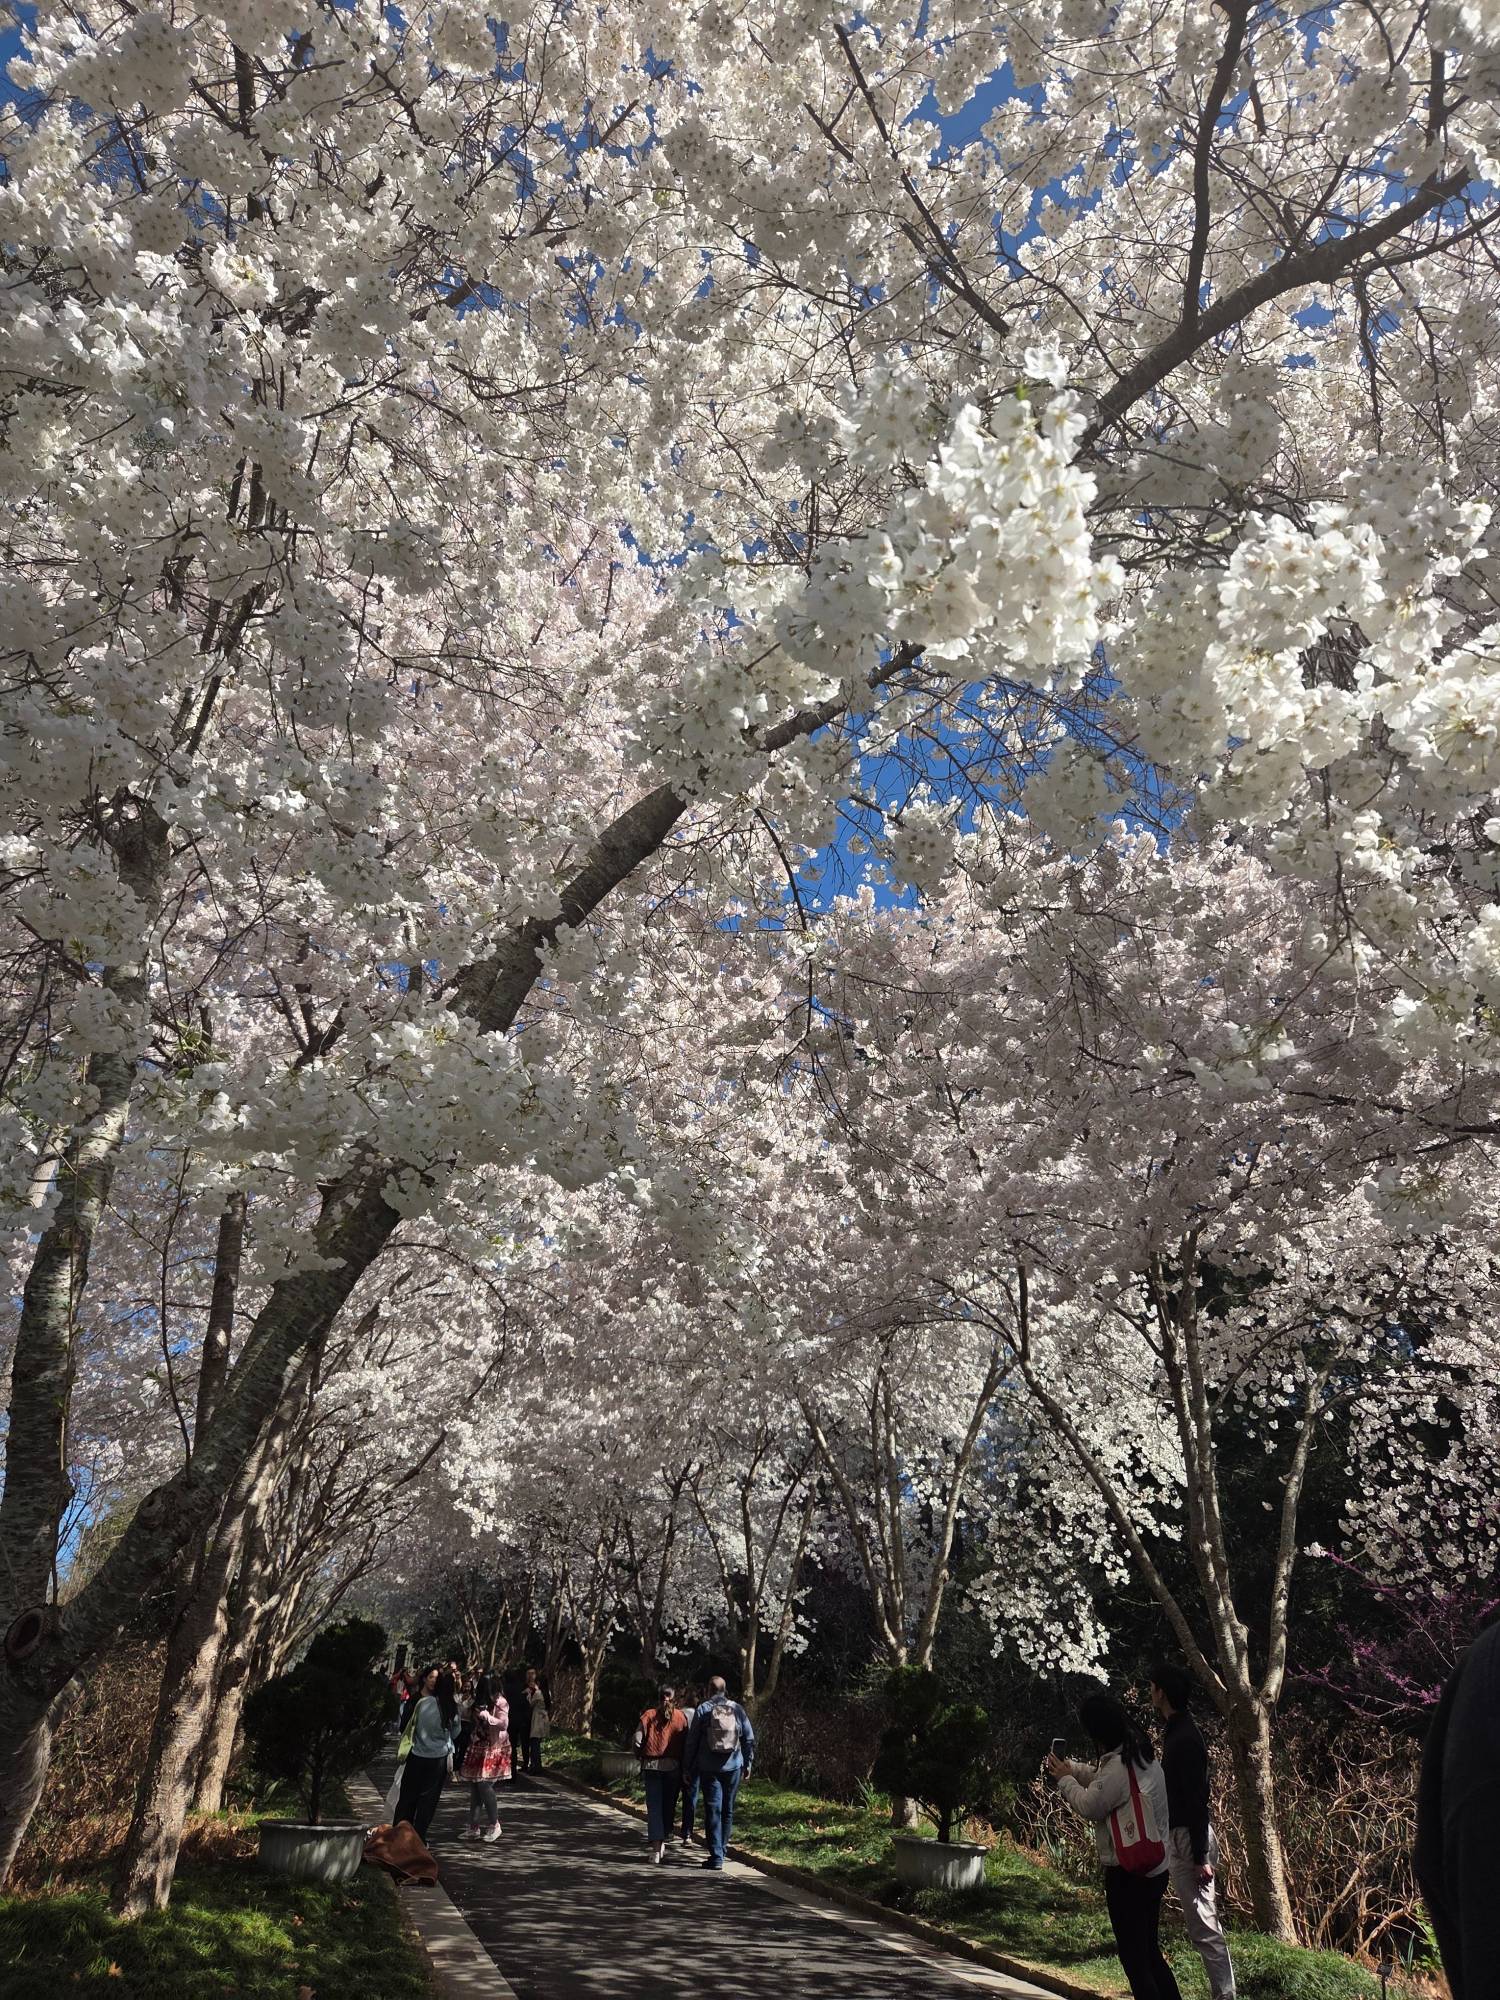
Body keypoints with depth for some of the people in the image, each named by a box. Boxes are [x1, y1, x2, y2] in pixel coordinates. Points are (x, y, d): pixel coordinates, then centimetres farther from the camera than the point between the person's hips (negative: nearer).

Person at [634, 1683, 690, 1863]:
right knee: (669, 1805, 16)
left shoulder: (649, 1715, 1)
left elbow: (638, 1740, -6)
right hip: (673, 1767, 1)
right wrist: (684, 1769, 6)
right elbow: (686, 1744, -2)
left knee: (654, 1807, 4)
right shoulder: (681, 1717, 2)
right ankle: (663, 1842, 20)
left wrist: (642, 1757, 10)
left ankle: (656, 1847, -3)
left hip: (651, 1766, 0)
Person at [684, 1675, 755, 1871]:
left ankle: (716, 1856, -6)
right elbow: (750, 1739, 5)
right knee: (728, 1810, 16)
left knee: (713, 1810, 0)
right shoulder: (737, 1709, 4)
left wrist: (688, 1767, 6)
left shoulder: (702, 1710, -2)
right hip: (733, 1767, 2)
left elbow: (692, 1741, -1)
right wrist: (748, 1764, 12)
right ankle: (722, 1849, 26)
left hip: (709, 1769, -2)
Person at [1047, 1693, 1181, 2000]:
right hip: (1153, 1868, 10)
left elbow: (1090, 1806, -16)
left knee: (1133, 1957, 2)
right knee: (1150, 1952, 20)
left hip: (1128, 1874, -10)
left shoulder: (1119, 1765, -25)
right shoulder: (1139, 1755, 7)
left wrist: (1065, 1779, -1)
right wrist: (1069, 1767, 10)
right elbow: (1102, 1779, 20)